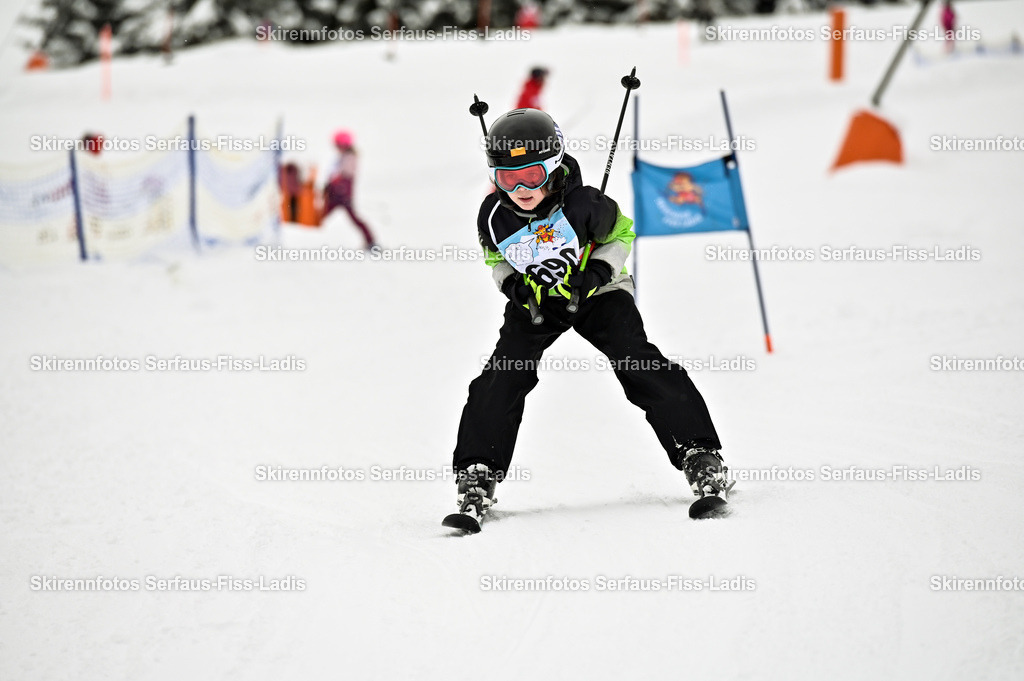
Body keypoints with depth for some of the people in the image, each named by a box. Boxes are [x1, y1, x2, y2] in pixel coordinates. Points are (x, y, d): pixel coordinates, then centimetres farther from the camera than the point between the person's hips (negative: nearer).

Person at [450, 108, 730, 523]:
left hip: (597, 294, -3)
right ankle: (476, 476, 0)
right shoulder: (494, 218, -18)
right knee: (502, 377, -11)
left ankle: (700, 456, -11)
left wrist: (597, 273, -23)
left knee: (640, 367, -16)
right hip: (535, 302, 3)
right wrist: (514, 286, -16)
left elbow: (621, 234, -7)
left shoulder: (582, 205, -27)